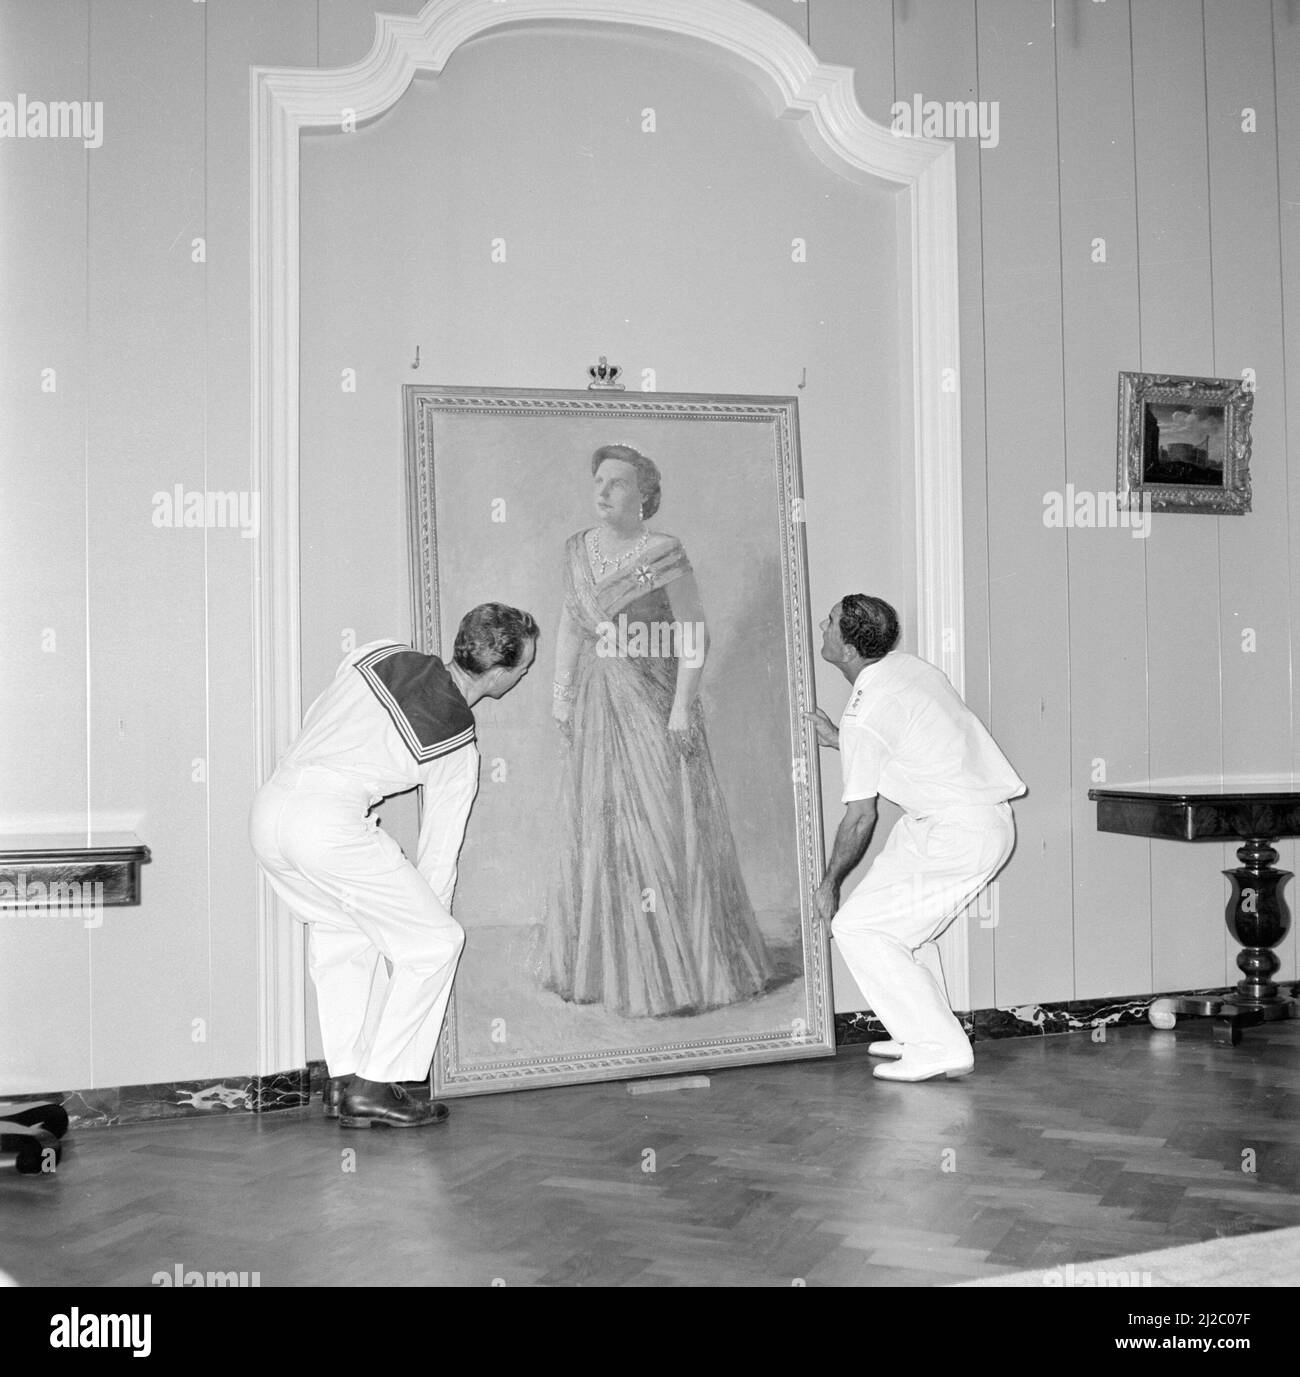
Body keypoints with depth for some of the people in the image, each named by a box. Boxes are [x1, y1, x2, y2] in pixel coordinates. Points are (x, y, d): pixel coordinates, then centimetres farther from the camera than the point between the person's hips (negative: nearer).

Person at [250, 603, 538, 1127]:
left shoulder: (383, 653, 14)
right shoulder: (458, 752, 3)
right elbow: (439, 855, 10)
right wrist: (432, 923, 23)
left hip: (269, 805, 7)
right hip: (329, 823, -7)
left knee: (342, 937, 25)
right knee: (436, 942, 6)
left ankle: (343, 1082, 23)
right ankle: (374, 1086, 8)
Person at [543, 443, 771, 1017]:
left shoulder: (664, 553, -10)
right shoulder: (578, 549, 7)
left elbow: (696, 636, -11)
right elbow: (570, 626, 13)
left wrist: (682, 706, -18)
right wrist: (561, 694, 8)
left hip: (655, 705, -5)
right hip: (596, 707, 6)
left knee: (667, 827, -3)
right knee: (598, 828, 9)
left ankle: (683, 965, 9)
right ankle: (611, 962, 21)